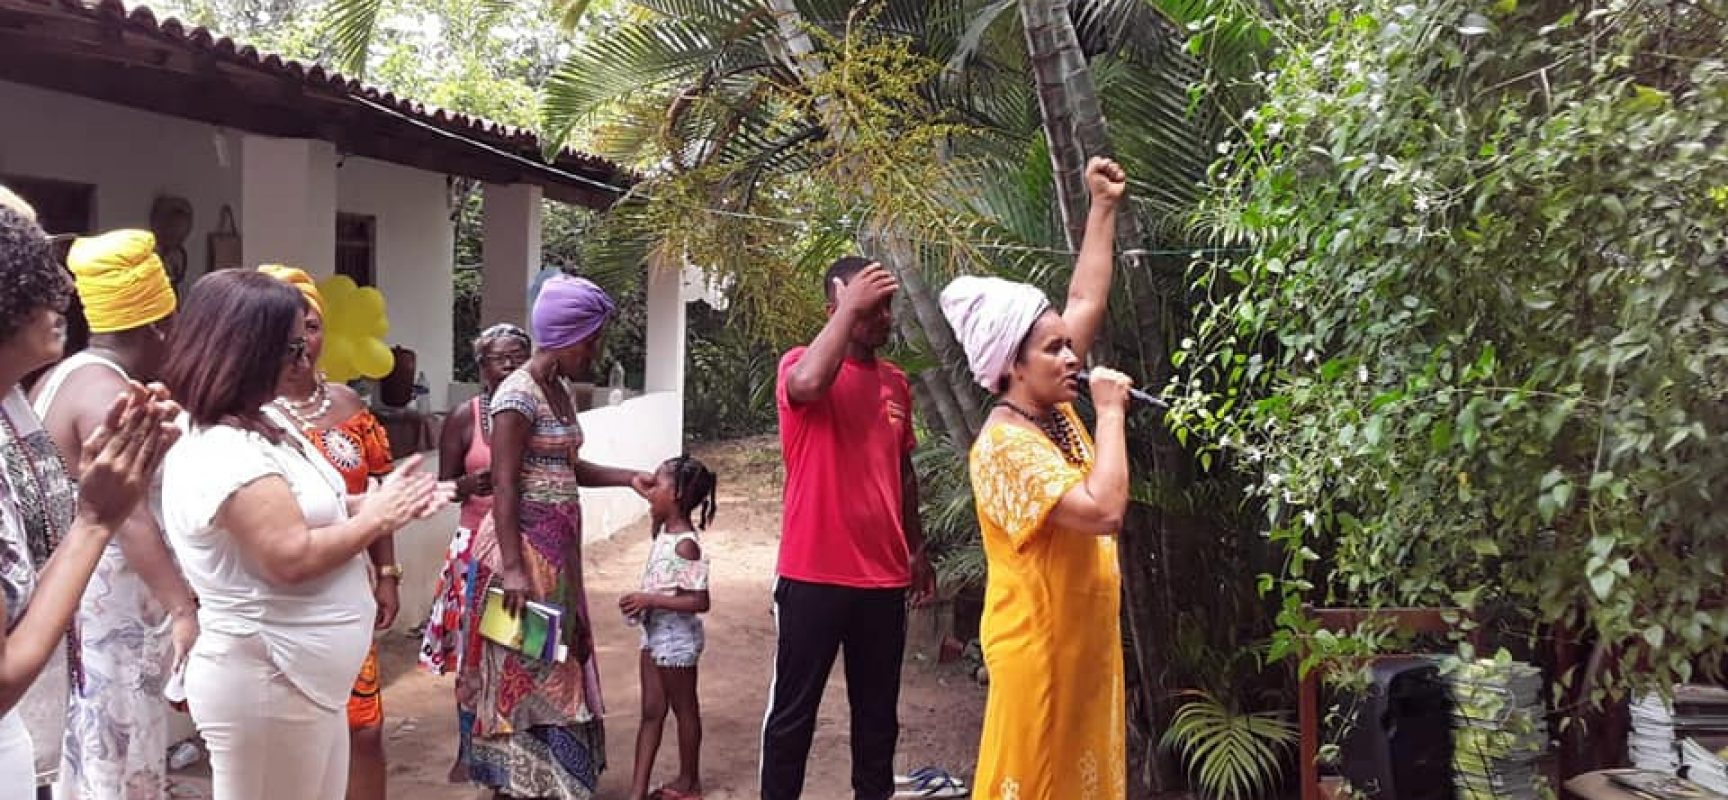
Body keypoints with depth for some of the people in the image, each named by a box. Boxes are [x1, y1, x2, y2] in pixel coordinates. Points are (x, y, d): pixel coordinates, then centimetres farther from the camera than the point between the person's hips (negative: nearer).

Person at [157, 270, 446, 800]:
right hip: (268, 684, -10)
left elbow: (312, 509, 14)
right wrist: (374, 518, -15)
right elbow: (291, 557, -28)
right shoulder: (222, 451, -23)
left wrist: (379, 501, -2)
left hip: (303, 674, 10)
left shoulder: (265, 423, 9)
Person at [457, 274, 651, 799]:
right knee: (523, 669, -1)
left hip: (558, 545, 9)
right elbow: (504, 485, -19)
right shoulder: (519, 393, -15)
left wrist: (627, 478, 11)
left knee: (554, 664, 14)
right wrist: (512, 568, -24)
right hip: (525, 545, -9)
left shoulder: (560, 392, 12)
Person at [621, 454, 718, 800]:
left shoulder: (685, 545, -22)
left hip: (677, 637, -8)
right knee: (651, 712, 10)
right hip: (655, 633, 9)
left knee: (684, 709, 8)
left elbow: (699, 602, -25)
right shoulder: (663, 534, 4)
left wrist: (650, 600, -25)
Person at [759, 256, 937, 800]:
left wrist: (917, 550, 21)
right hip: (814, 576, -5)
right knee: (794, 711, 6)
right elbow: (809, 383, -34)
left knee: (879, 712, 15)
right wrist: (850, 307, -24)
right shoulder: (801, 364, -7)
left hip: (885, 577, 6)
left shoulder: (897, 382, 11)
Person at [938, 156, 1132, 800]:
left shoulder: (1052, 409, 3)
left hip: (1085, 638, 9)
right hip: (1037, 647, -9)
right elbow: (1104, 510, -32)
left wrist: (1103, 205, 7)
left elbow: (1085, 302, 9)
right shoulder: (1004, 447, -23)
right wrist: (1112, 411, -23)